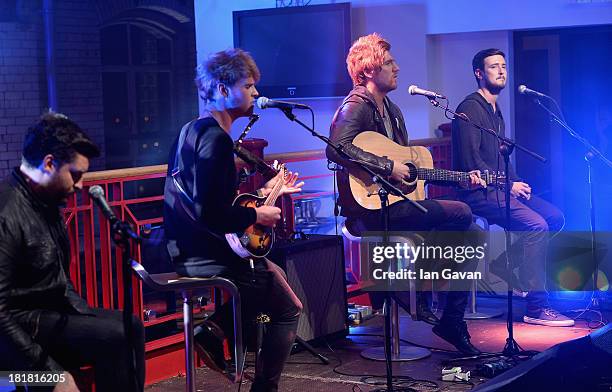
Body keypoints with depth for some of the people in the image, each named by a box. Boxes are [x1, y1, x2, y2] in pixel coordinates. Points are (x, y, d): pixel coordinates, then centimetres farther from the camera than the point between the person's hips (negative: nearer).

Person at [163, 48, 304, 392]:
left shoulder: (192, 131, 11)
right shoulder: (216, 139, -20)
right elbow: (211, 215, -29)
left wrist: (264, 192, 19)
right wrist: (257, 215, -14)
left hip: (186, 250, 10)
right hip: (209, 257, -10)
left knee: (271, 271, 30)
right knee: (289, 311, 9)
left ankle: (216, 328, 13)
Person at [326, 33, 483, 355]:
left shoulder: (392, 111, 20)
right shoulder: (355, 107, -9)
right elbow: (336, 149, -29)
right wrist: (387, 167, -25)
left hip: (395, 203, 9)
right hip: (369, 209, -9)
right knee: (460, 213, -18)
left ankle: (453, 322, 7)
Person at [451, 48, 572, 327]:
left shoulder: (495, 110, 20)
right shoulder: (470, 108, -11)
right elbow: (471, 162, -19)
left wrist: (516, 182, 5)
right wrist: (508, 185, -14)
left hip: (502, 187, 10)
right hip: (478, 192, -10)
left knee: (555, 217, -2)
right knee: (536, 225, -24)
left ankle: (504, 264, 6)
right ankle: (537, 308, -22)